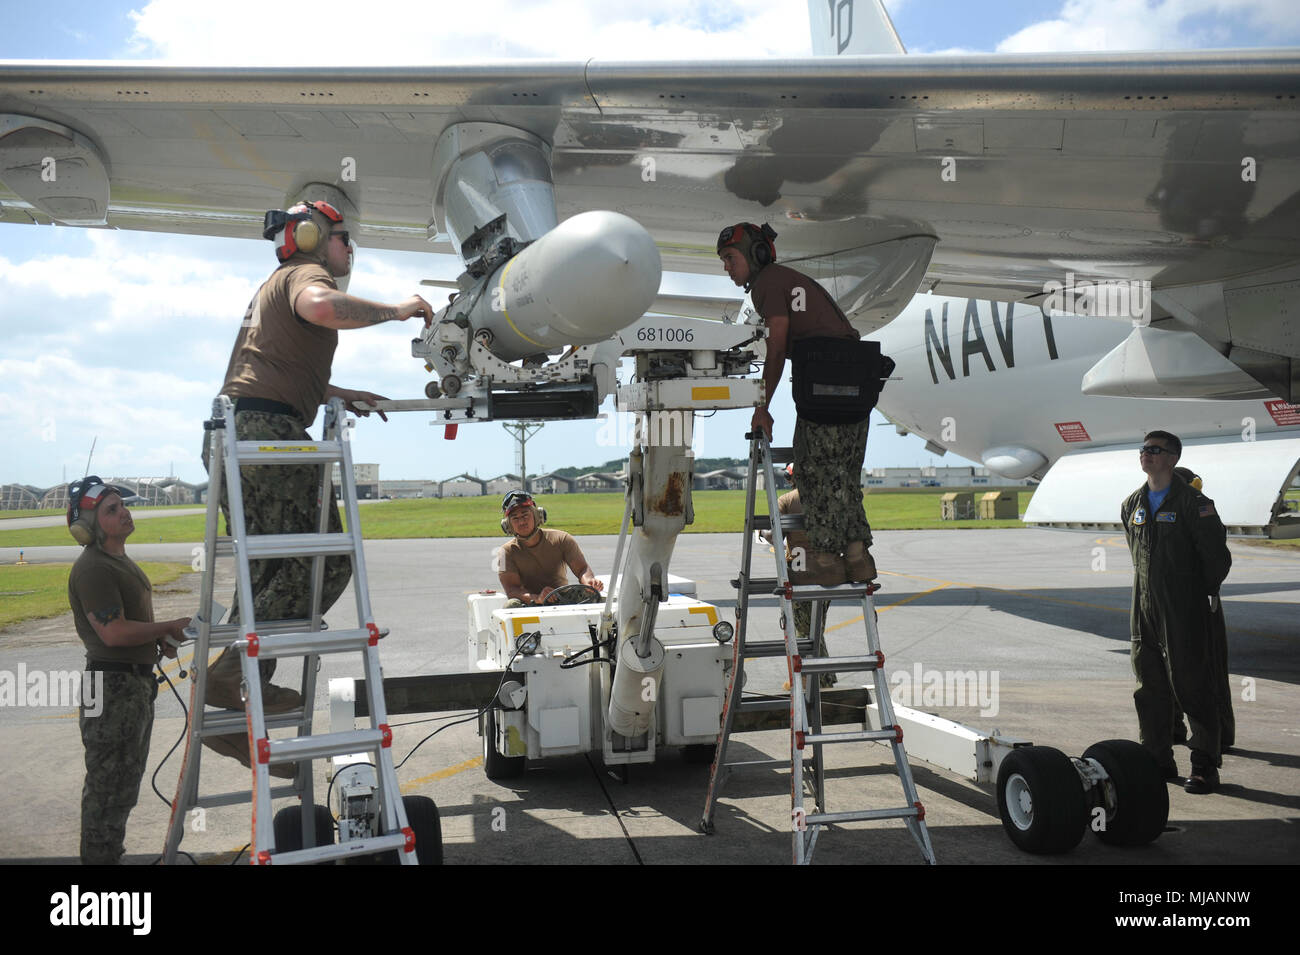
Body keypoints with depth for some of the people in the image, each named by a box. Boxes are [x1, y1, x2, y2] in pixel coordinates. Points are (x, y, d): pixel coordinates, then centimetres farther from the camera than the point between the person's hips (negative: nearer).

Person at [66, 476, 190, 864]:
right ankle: (100, 858, 9)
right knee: (108, 786, -1)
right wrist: (171, 627, -14)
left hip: (136, 682, 11)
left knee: (125, 782, 21)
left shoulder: (120, 560, 14)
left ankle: (111, 854, 34)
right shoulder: (93, 568, -20)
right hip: (112, 686, -11)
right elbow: (113, 632, -25)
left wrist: (160, 639, 9)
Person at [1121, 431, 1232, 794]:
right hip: (1144, 608, 6)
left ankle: (1205, 767, 4)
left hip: (1184, 609, -6)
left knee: (1192, 684, -4)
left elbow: (1216, 553, -6)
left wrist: (1208, 592, 1)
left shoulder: (1191, 501, -8)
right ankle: (1159, 761, 20)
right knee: (1150, 687, 10)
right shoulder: (1132, 504, 11)